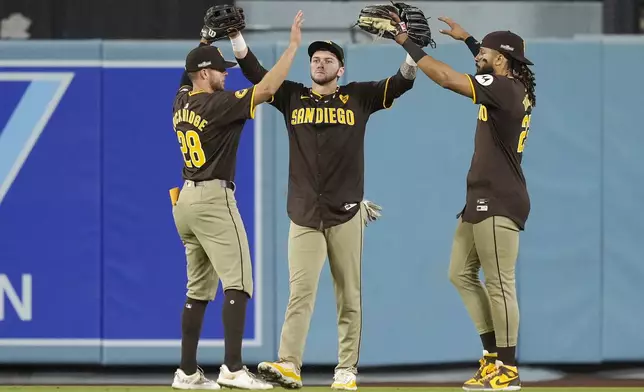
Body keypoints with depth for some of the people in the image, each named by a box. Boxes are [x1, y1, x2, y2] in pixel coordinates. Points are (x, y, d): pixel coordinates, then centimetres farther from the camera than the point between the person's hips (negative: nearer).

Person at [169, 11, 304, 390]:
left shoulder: (181, 102, 10)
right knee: (238, 284, -11)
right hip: (214, 200, -9)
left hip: (186, 200, 9)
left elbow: (197, 68, 33)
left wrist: (207, 40, 27)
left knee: (199, 289, 12)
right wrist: (293, 45, -13)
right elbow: (267, 88, -19)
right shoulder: (217, 104, -13)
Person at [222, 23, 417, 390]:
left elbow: (404, 81, -1)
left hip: (346, 214, 0)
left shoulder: (359, 97, 7)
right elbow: (255, 72, 5)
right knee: (301, 291, -9)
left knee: (349, 296, 1)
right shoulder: (292, 97, 11)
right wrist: (236, 35, -7)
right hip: (304, 215, 1)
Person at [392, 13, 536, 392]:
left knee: (499, 285, -7)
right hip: (481, 202, 11)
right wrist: (467, 38, 36)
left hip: (499, 204, -11)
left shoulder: (505, 90, -17)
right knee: (461, 273, 15)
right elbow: (497, 64, 36)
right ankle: (494, 353, 16)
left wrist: (405, 40, -16)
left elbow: (445, 77, -22)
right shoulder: (518, 89, 10)